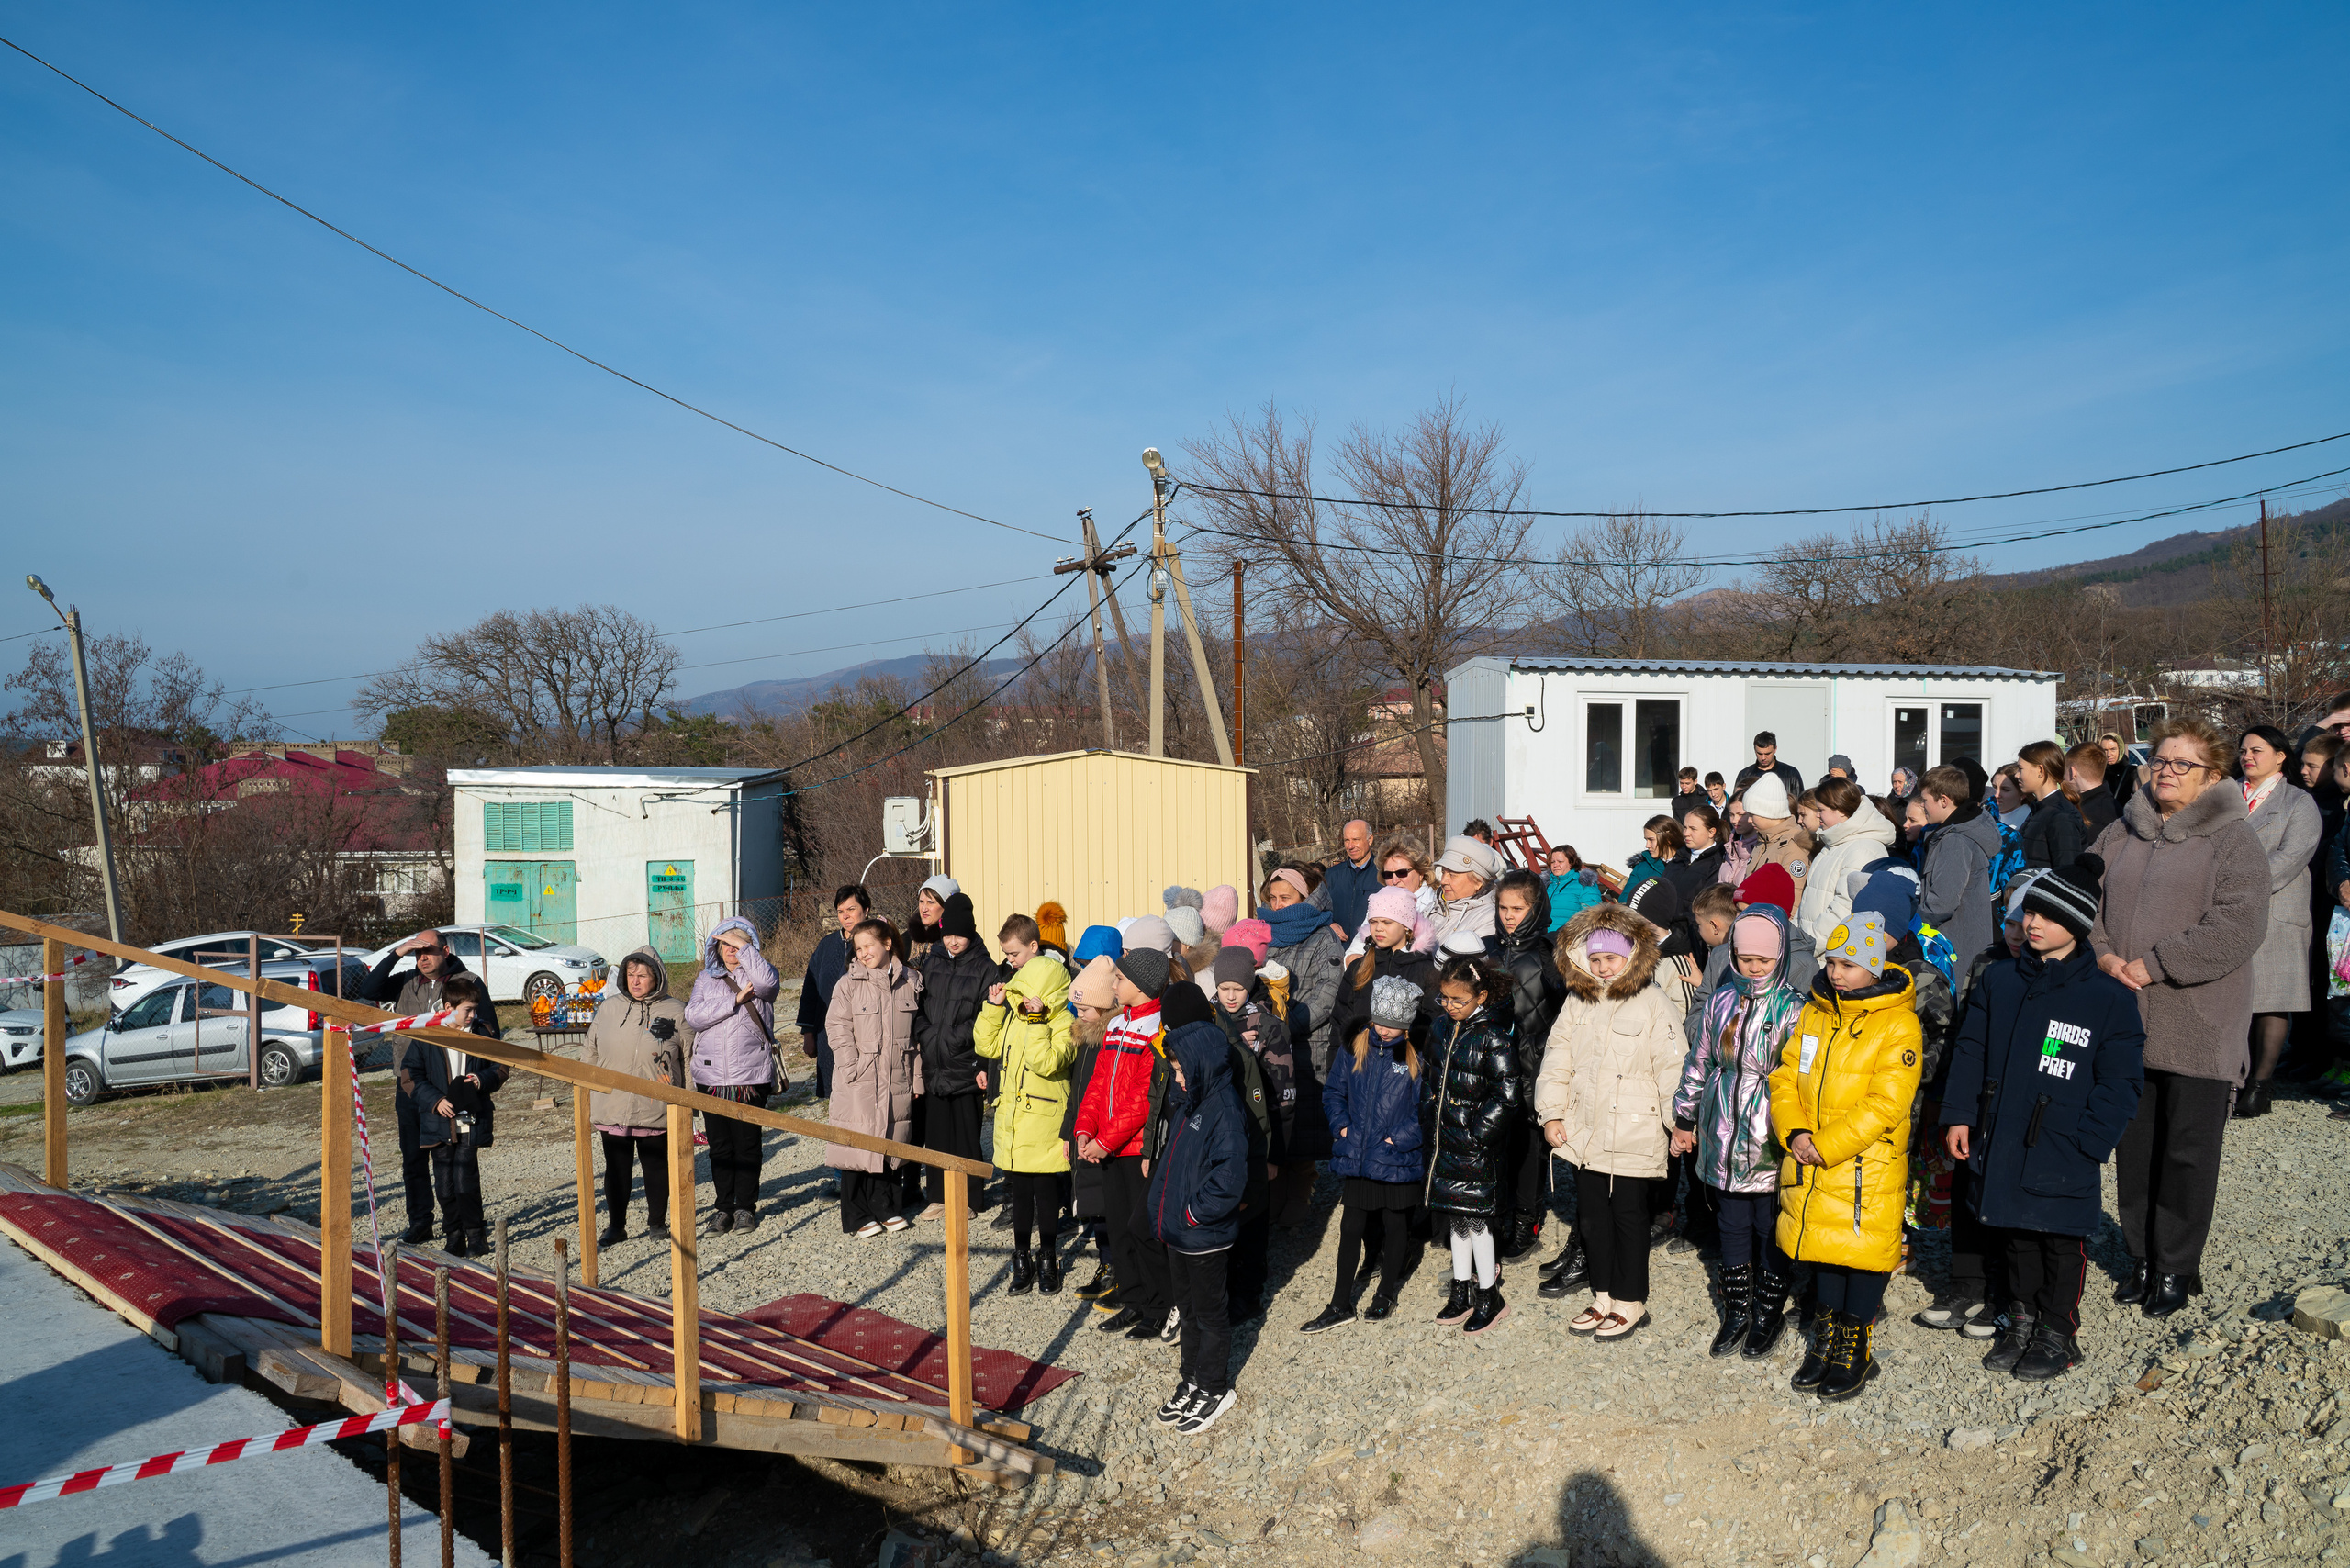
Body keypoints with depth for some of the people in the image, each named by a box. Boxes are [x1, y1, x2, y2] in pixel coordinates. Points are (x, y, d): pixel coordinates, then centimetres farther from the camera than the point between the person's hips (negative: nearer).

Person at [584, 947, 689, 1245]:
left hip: (656, 1111, -2)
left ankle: (657, 1222, 24)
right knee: (616, 1169, 9)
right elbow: (589, 1053, 14)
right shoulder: (608, 1008, 6)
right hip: (611, 1110, 2)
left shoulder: (675, 1011, -2)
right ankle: (615, 1226, 22)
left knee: (657, 1167, 9)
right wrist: (587, 1098, 13)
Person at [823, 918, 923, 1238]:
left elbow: (916, 1031, 11)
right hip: (859, 1080, -3)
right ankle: (858, 1217, 10)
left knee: (891, 1143, 10)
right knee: (858, 1145, -1)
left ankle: (887, 1208, 24)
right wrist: (852, 1068, -13)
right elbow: (838, 1029, -4)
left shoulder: (910, 981, 6)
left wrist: (916, 1076, 9)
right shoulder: (848, 984, -2)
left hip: (896, 1079, 3)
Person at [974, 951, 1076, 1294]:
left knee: (1046, 1191, 3)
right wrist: (993, 1008, 3)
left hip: (1045, 1125, -6)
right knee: (1020, 1191, 13)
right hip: (1012, 1119, 6)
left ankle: (1048, 1262, 18)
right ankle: (1022, 1262, 24)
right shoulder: (1012, 1017, 9)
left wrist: (1037, 1021, -26)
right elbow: (987, 1046, 10)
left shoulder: (1064, 1024, -13)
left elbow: (1047, 1062, -25)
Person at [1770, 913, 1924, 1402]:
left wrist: (1825, 1145, -19)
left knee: (1862, 1252, 4)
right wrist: (1794, 1132, -9)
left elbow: (1885, 1104, -18)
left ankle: (1855, 1349, 23)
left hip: (1867, 1166, -5)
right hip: (1810, 1161, 5)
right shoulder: (1813, 1013, 5)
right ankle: (1827, 1338, 33)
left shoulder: (1899, 1024, -14)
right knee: (1822, 1248, 16)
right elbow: (1786, 1076, 7)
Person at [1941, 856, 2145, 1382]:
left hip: (2061, 1158, -4)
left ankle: (2059, 1333, 26)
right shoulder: (1999, 981, 4)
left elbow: (2120, 1082, -7)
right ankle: (2024, 1317, 34)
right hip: (2000, 1143, 4)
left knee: (2061, 1241, 10)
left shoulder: (2109, 998, -8)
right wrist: (1959, 1114, 2)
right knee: (2015, 1234, 16)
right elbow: (1970, 1051, 9)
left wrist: (2088, 1145, -13)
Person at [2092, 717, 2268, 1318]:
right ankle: (2141, 1257, 25)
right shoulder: (2118, 835, 11)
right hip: (2126, 1021, 5)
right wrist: (2103, 954, -8)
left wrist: (2153, 965, -18)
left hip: (2199, 1027, -5)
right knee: (2134, 1144, 12)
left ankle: (2177, 1267, 17)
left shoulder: (2233, 840, -6)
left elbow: (2238, 928, -16)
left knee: (2188, 1149, 4)